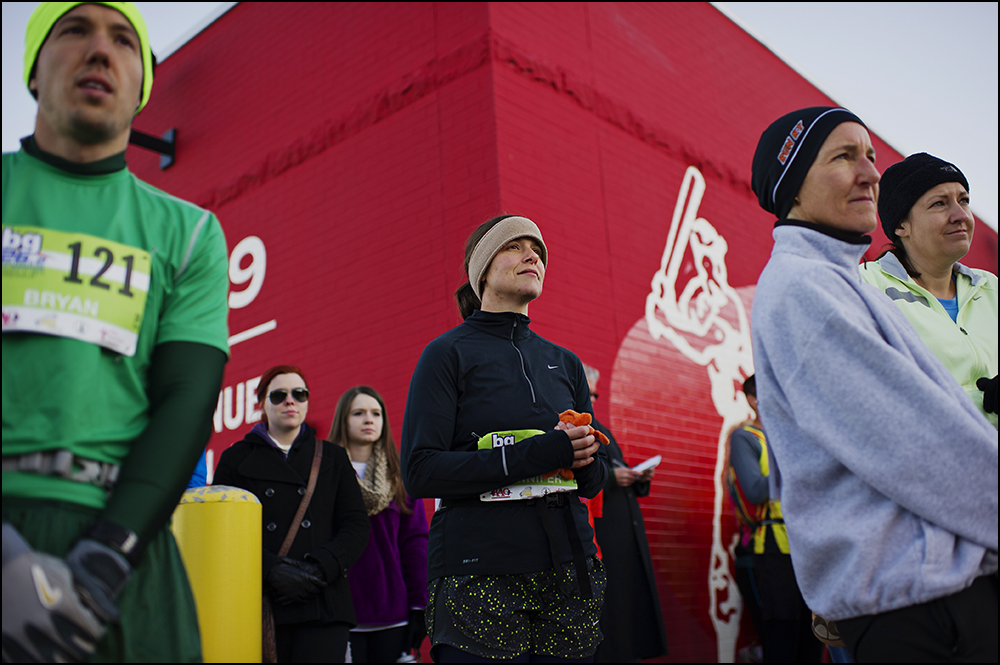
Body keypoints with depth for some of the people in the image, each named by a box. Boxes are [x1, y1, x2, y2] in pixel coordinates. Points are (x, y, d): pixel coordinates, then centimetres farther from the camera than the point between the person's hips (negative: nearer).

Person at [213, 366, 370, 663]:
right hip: (259, 605, 0)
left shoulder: (332, 457, 16)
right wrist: (270, 570, -12)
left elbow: (356, 526, 8)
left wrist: (318, 569, -9)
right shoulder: (236, 458, 13)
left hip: (322, 605, 0)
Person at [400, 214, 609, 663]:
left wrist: (583, 458, -8)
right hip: (480, 580, -5)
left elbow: (597, 478, 16)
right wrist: (534, 455, -19)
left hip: (567, 571, 5)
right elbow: (419, 472, -12)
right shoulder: (448, 353, 0)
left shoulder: (565, 363, 16)